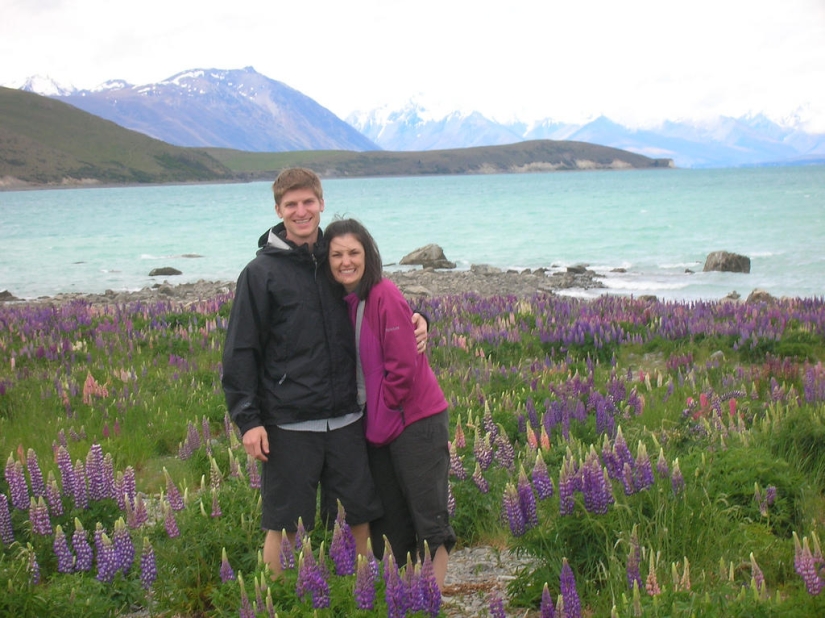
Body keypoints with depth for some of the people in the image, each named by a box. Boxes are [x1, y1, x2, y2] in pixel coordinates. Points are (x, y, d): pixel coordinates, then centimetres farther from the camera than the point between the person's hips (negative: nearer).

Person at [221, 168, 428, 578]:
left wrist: (416, 321, 0)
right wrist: (247, 420, -11)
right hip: (289, 425, -4)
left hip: (346, 418, 4)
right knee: (283, 525, 5)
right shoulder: (261, 272, -3)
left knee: (359, 516, 10)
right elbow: (240, 352, -5)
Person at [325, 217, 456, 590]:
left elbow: (403, 367, -17)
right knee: (389, 521, 14)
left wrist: (381, 420, -10)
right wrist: (370, 421, 5)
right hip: (375, 424, 8)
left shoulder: (385, 297, -16)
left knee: (429, 517, -1)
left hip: (415, 420, -8)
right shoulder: (341, 302, 5)